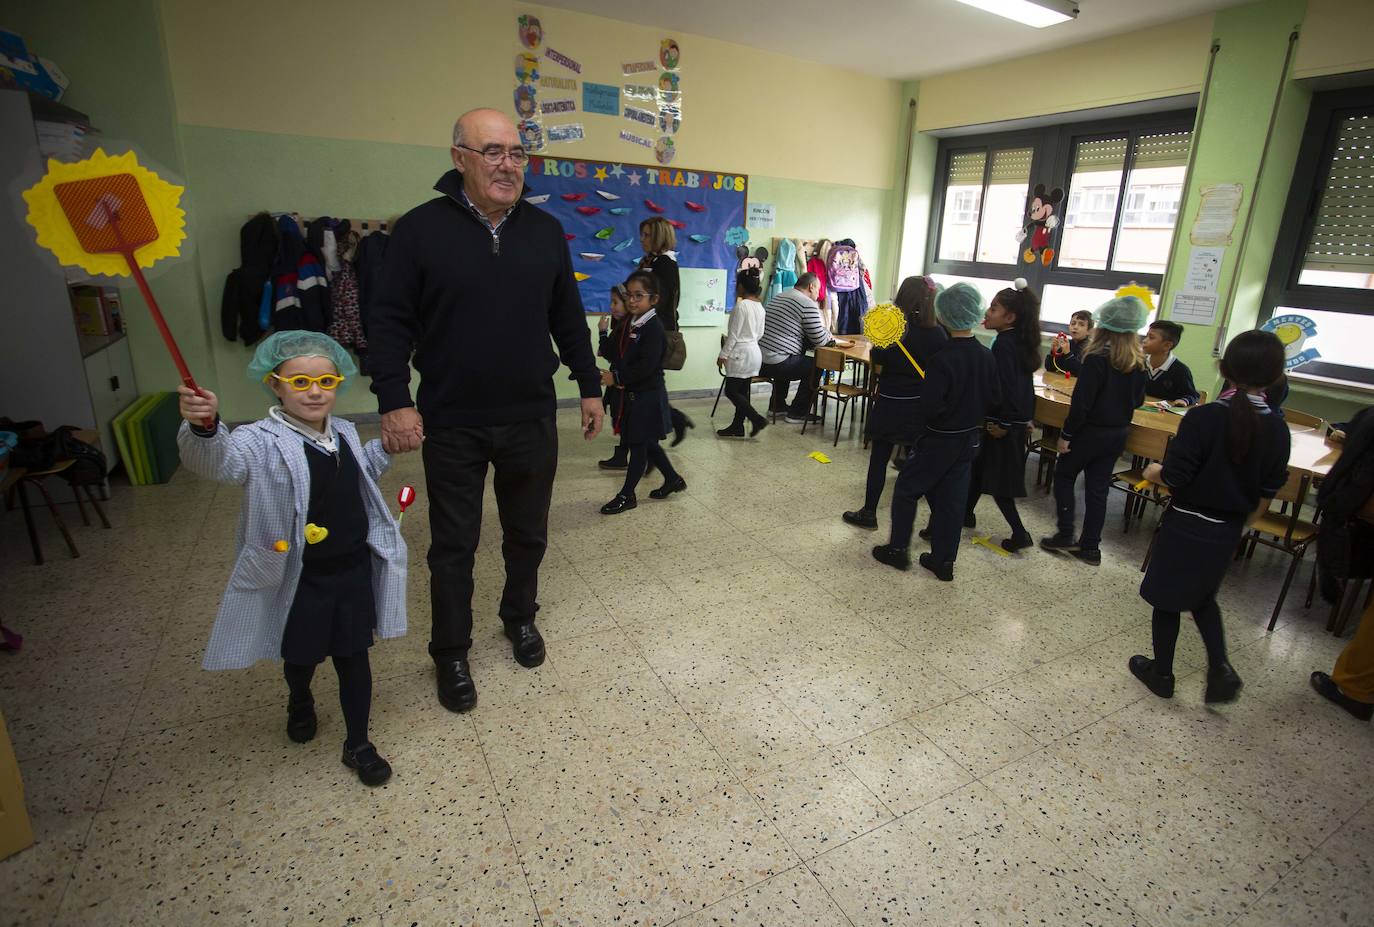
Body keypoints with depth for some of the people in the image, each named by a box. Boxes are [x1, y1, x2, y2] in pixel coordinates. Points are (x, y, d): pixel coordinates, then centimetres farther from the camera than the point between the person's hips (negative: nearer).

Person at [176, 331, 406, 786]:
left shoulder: (344, 433, 1)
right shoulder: (263, 442, -19)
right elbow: (217, 460, -39)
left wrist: (386, 449, 7)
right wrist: (204, 428, -59)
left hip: (353, 571, 4)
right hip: (298, 579, -3)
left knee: (353, 658, 12)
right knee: (301, 655, 19)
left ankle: (358, 744, 30)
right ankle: (299, 702, 55)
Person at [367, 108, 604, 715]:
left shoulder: (546, 231, 6)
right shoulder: (421, 229, -5)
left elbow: (568, 319, 11)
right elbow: (390, 323, -4)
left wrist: (589, 387, 10)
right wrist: (394, 402, -12)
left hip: (532, 420, 3)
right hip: (451, 426, -2)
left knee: (528, 533, 17)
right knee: (453, 547, 10)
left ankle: (520, 618, 42)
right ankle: (451, 653, 29)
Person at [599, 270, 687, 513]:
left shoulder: (653, 328, -17)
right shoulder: (632, 324, 9)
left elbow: (647, 366, -25)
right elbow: (623, 356, 12)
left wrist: (617, 378, -21)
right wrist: (612, 373, -8)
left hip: (648, 395, -9)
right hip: (633, 393, 9)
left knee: (639, 444, 2)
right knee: (647, 443, 17)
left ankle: (626, 495, 11)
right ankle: (672, 479, 33)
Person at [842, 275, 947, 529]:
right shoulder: (937, 333, -6)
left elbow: (875, 361, -4)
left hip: (890, 405, -2)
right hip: (921, 406, 2)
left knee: (879, 458, 9)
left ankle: (869, 513, 17)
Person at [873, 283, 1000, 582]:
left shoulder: (942, 359, -23)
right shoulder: (987, 357, -2)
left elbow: (930, 408, -25)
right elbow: (995, 399, 6)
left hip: (939, 440, -6)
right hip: (970, 440, 6)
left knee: (906, 488, 11)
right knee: (951, 499, 13)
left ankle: (897, 548, 18)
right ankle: (943, 561, 21)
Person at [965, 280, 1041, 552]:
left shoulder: (1003, 345, -21)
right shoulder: (1021, 341, 7)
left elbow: (1006, 386, -27)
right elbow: (1024, 383, 14)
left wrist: (1003, 423, -19)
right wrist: (1025, 417, 20)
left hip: (1001, 426, -9)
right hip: (1017, 420, 9)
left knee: (995, 479, 1)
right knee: (979, 466, 21)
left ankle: (1020, 534, 6)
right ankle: (966, 513, 35)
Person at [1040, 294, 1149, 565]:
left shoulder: (1097, 358, -17)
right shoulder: (1138, 361, 2)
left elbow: (1081, 401, -19)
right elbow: (1138, 399, 12)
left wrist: (1066, 434, -13)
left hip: (1091, 431, -6)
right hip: (1119, 433, 6)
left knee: (1063, 476, 12)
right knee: (1097, 488, 11)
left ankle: (1065, 536, 10)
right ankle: (1090, 547, 16)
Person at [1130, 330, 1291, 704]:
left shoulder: (1204, 417, -22)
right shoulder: (1277, 428, -5)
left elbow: (1174, 478, -21)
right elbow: (1267, 492, 4)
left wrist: (1153, 472, 1)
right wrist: (1242, 524, 19)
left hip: (1187, 527, -5)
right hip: (1228, 532, 5)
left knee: (1167, 600, 12)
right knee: (1203, 596, 27)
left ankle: (1161, 673, 26)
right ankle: (1220, 667, 16)